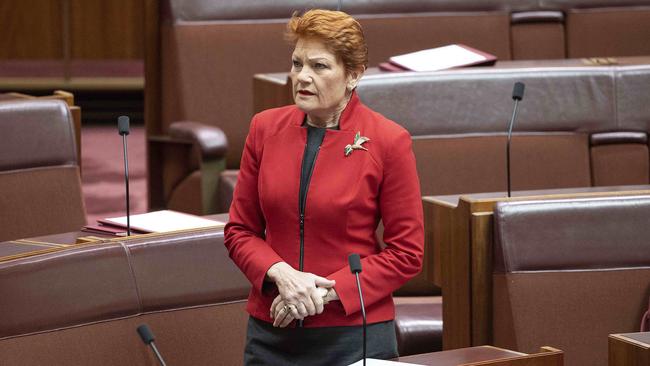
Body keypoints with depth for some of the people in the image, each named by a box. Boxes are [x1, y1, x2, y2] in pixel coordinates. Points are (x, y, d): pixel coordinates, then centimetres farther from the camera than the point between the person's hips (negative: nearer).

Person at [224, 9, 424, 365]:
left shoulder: (388, 141, -8)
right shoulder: (266, 128, 2)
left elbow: (406, 252, -6)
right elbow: (240, 231, 8)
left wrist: (327, 292, -14)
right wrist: (281, 274, -11)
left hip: (353, 334, -3)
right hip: (272, 332, 3)